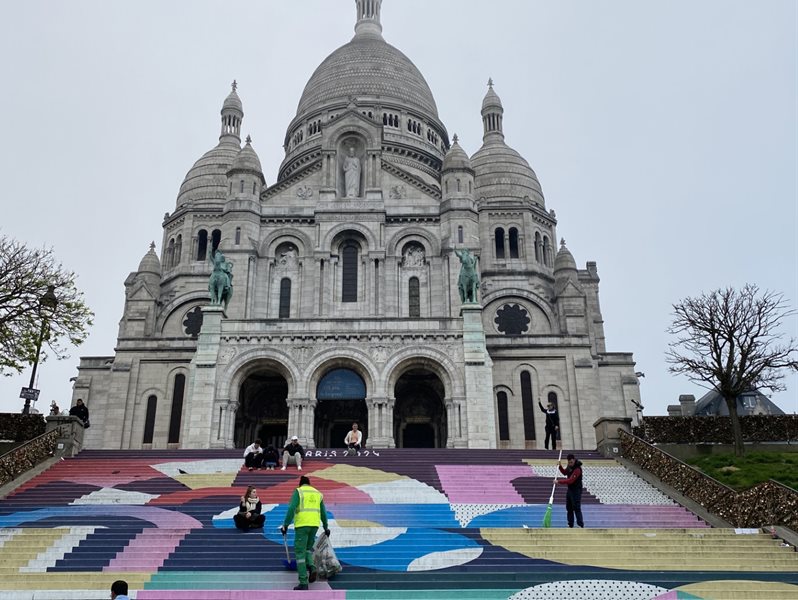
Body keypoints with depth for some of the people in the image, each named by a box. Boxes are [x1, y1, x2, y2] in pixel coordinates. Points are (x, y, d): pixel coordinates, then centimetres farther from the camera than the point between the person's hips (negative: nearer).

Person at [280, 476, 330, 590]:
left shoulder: (298, 491, 3)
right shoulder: (318, 493, 18)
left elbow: (291, 508, -10)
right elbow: (323, 512, 22)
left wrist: (286, 525, -7)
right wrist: (326, 527, 33)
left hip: (302, 525, -4)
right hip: (315, 525, 5)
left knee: (300, 553, 2)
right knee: (308, 548, 25)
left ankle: (303, 583, -1)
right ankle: (311, 567, -1)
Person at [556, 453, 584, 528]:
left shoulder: (577, 469, -25)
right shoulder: (569, 466, 2)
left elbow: (570, 480, -29)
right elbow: (565, 473, 19)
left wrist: (558, 481, -26)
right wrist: (560, 466, 2)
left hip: (576, 490, -9)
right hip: (570, 489, 9)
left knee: (576, 508, -10)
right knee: (569, 508, 13)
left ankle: (580, 524, -5)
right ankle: (570, 524, 21)